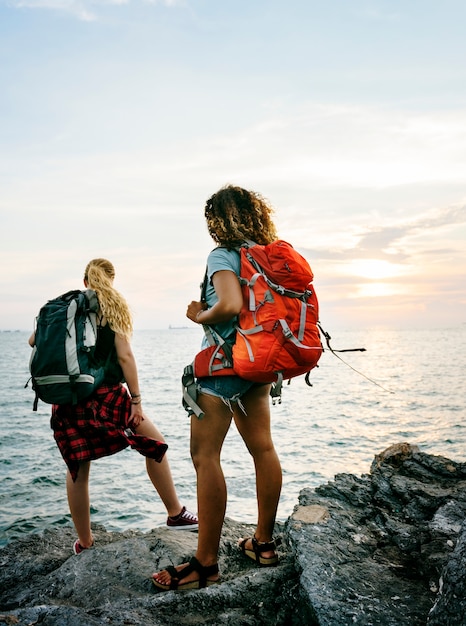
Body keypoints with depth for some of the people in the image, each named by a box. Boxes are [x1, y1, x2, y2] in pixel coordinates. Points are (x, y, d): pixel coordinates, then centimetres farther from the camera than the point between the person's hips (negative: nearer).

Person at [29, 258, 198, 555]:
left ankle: (84, 542, 24)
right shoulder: (114, 306, 2)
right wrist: (136, 400, -5)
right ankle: (176, 514, 19)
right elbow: (125, 356, -6)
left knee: (78, 470, 14)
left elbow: (34, 340, 12)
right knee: (155, 444, 13)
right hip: (105, 396, -3)